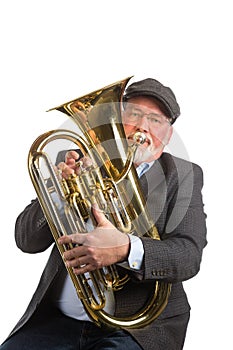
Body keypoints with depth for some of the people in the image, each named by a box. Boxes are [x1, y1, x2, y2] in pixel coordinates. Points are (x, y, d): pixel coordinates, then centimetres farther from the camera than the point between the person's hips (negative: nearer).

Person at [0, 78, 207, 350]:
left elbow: (189, 256, -9)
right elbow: (26, 241, 6)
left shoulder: (184, 177, 5)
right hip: (59, 322, 3)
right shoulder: (80, 163, 10)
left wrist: (126, 249, -28)